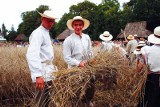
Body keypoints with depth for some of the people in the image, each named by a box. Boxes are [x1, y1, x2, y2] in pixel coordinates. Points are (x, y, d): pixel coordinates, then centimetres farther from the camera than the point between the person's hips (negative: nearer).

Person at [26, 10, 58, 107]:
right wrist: (38, 75, -36)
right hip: (42, 74, -10)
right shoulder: (38, 33, -14)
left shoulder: (46, 33, 18)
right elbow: (32, 55, -27)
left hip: (48, 72, 10)